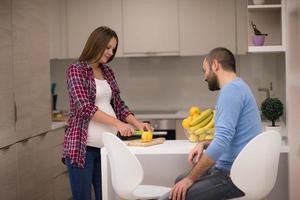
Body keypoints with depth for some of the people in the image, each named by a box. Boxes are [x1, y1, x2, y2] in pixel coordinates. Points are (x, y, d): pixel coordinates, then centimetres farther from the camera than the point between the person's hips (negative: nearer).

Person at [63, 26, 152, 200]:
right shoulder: (76, 70, -7)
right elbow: (84, 107, -17)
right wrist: (117, 123, -22)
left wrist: (138, 124, -1)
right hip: (83, 145, -6)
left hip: (108, 145, 6)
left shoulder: (108, 72, 13)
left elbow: (118, 104, 15)